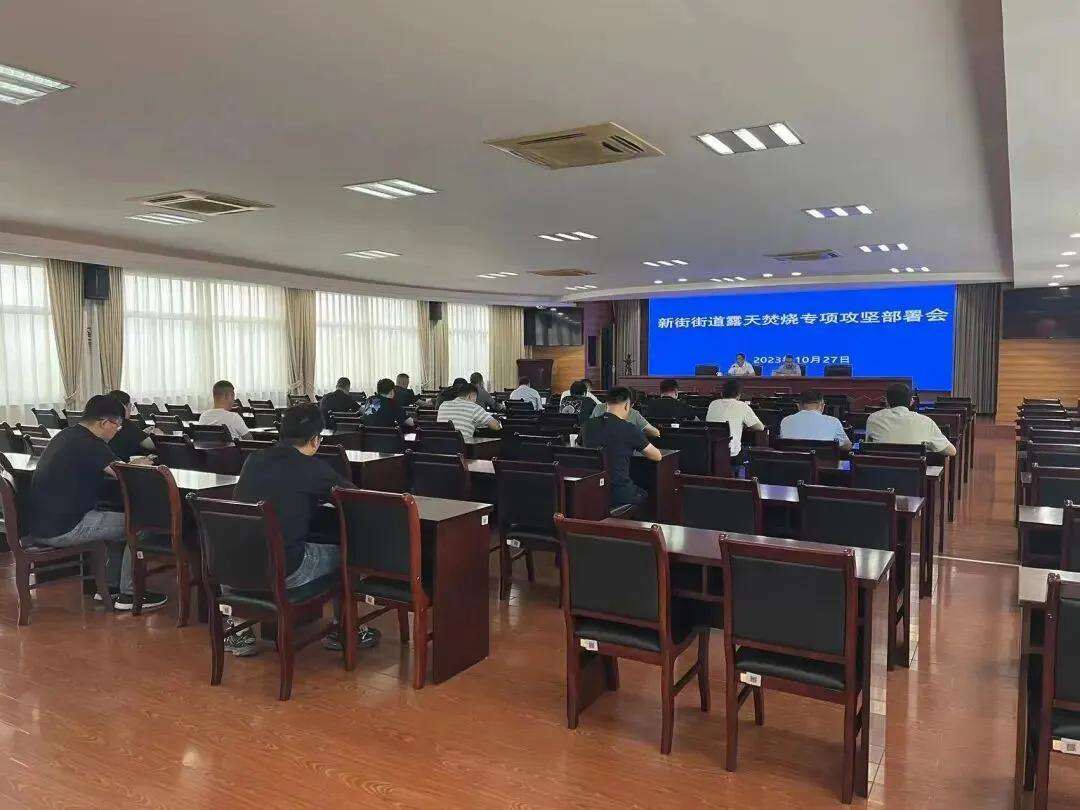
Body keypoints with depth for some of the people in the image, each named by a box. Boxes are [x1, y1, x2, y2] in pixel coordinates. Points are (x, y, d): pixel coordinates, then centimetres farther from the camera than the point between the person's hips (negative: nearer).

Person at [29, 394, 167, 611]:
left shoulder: (67, 435, 11)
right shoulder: (88, 444, -19)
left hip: (40, 523, 10)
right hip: (61, 529, -10)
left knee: (118, 519, 24)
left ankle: (110, 586, 28)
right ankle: (128, 595, 6)